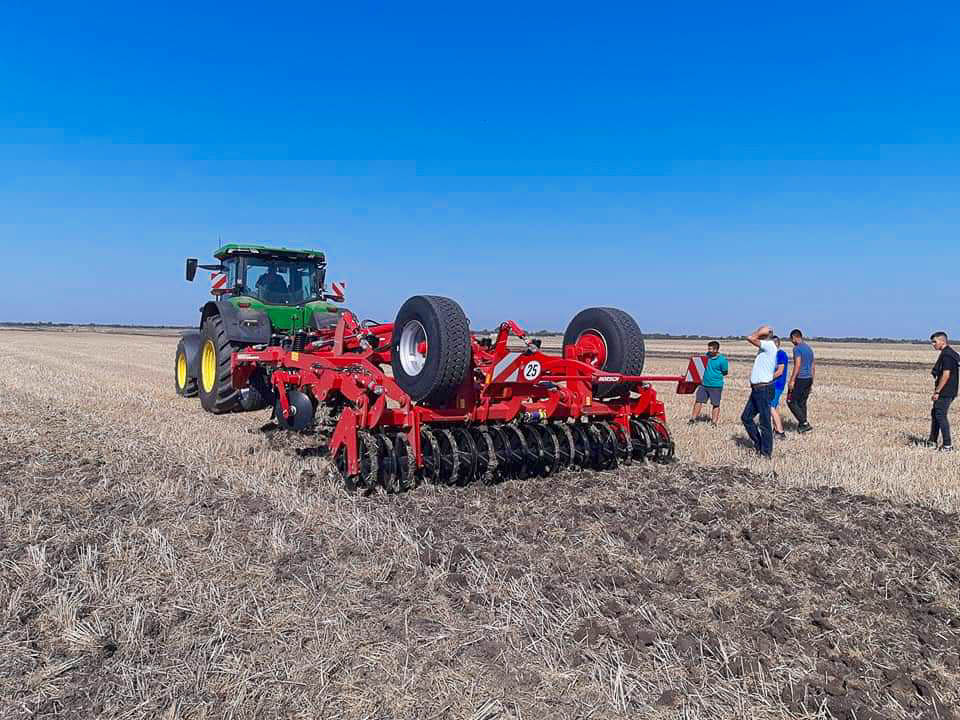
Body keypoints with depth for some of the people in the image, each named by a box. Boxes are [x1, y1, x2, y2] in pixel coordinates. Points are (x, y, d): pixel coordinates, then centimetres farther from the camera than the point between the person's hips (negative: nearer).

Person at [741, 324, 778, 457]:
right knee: (746, 417, 13)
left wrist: (761, 331, -8)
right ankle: (758, 444, 23)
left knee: (764, 422, -1)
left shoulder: (769, 345, -13)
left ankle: (766, 452, 7)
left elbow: (750, 338, -23)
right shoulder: (764, 348, 16)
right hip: (757, 389, 10)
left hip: (764, 389, -10)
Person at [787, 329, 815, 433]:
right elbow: (813, 366, 18)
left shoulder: (797, 348, -12)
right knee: (802, 403, 15)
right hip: (808, 379, 9)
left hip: (799, 379, -9)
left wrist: (792, 380, -20)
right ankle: (801, 425, 18)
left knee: (791, 402, -1)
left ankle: (804, 423, -6)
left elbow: (797, 365, -21)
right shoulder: (809, 348, 15)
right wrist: (811, 382, 23)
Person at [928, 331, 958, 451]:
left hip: (945, 392, -10)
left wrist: (937, 392, -20)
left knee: (941, 415, -6)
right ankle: (932, 442, 22)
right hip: (948, 391, 10)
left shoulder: (946, 355, -17)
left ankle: (947, 445, -3)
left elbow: (946, 375, -22)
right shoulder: (950, 353, 15)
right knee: (935, 414, 15)